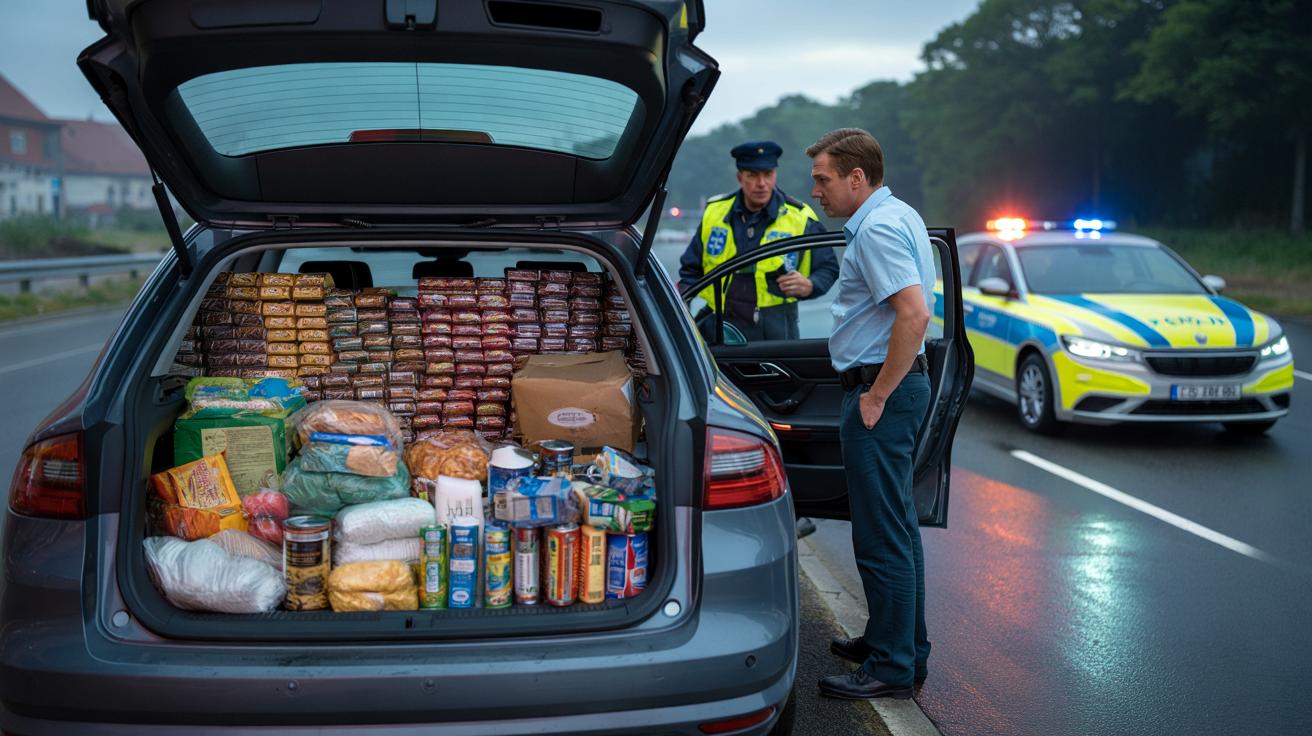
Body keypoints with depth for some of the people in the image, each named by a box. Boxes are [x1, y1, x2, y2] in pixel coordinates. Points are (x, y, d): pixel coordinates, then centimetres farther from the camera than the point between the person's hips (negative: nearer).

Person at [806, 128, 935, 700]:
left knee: (882, 537, -5)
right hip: (898, 382, 11)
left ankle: (891, 669, 3)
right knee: (897, 529, 18)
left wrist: (877, 395, -22)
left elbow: (915, 314, -28)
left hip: (880, 390, -11)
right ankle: (905, 646, 29)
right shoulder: (899, 215, 16)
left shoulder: (877, 228, -17)